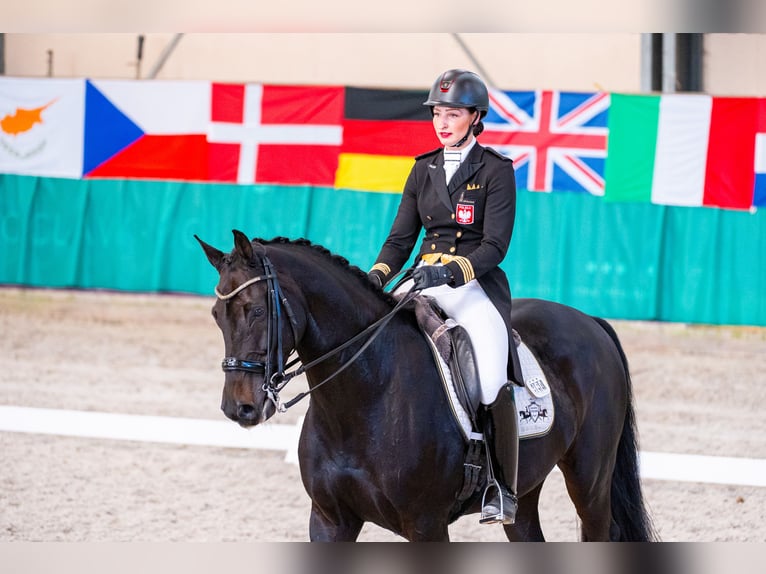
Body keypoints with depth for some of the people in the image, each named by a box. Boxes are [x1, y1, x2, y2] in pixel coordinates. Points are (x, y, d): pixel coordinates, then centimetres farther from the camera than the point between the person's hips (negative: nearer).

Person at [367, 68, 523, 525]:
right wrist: (376, 278, -6)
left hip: (476, 285, -5)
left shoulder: (496, 171, -1)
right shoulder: (424, 169, 14)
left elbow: (495, 246, -8)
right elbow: (401, 238, 13)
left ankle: (503, 490, -14)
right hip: (425, 281, 5)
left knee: (493, 380, -25)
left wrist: (451, 273, -24)